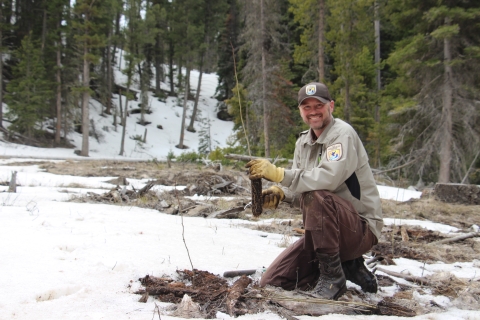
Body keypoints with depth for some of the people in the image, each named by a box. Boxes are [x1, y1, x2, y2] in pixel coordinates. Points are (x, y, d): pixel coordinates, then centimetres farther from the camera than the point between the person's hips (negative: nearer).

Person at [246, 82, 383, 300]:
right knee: (271, 282, 1)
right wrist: (279, 194, -17)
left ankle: (333, 275, -20)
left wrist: (278, 174, -34)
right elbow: (299, 187, 6)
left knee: (315, 196, -37)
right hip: (325, 230, 8)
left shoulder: (342, 133, -15)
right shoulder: (303, 142, 10)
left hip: (361, 228, -8)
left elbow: (329, 178, -32)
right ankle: (349, 268, 12)